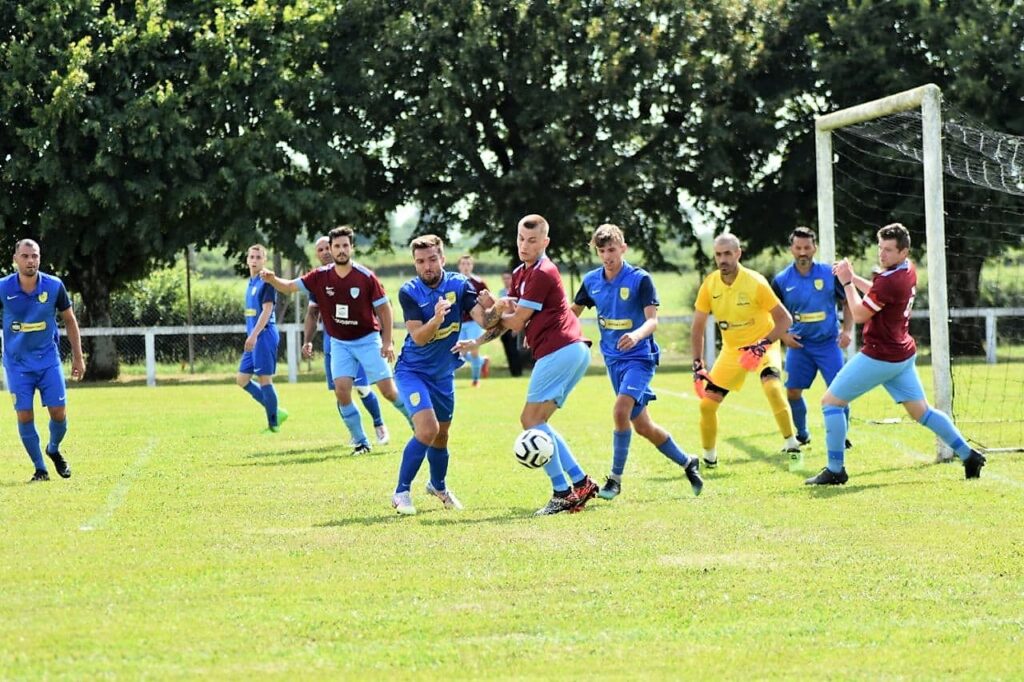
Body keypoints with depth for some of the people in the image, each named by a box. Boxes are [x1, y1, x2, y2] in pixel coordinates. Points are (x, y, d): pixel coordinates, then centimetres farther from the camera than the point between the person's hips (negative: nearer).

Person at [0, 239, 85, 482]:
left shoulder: (54, 286, -8)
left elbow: (70, 321, 6)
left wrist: (78, 358, 7)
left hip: (48, 359, 1)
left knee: (59, 413, -4)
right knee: (24, 416, -5)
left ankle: (54, 450, 27)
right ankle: (40, 469, 8)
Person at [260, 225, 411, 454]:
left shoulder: (366, 277, -13)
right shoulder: (321, 277, -6)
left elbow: (384, 308, -6)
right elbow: (290, 286, -3)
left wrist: (387, 341, -9)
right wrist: (272, 280, -24)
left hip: (367, 340, -2)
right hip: (340, 344, 2)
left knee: (389, 391, -5)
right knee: (342, 391, -13)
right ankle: (361, 442, 0)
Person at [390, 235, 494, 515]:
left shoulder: (459, 285, -10)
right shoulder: (409, 292, -15)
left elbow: (483, 321, -21)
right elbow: (418, 337, -23)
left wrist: (489, 308, -43)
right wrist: (437, 319, -41)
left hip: (443, 373, 4)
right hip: (412, 370, -4)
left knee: (441, 436, 17)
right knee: (427, 429, -24)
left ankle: (438, 486, 45)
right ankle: (401, 492, -13)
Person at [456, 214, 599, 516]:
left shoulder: (542, 274, -11)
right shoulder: (520, 274, 19)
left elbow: (516, 322, -7)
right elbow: (507, 319, 26)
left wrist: (498, 309, 13)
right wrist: (477, 341, 12)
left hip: (560, 351, -10)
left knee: (532, 420, -11)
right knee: (534, 422, 11)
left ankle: (563, 492, -14)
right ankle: (581, 483, 9)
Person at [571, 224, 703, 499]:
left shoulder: (640, 279, -12)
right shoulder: (591, 280, 3)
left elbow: (652, 320, -17)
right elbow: (573, 312, 16)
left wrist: (637, 335, -38)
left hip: (639, 356, -6)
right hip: (613, 360, 6)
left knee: (621, 411, -26)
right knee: (642, 426, 10)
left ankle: (615, 479, -15)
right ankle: (687, 463, 30)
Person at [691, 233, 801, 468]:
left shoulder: (755, 283, -22)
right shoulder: (709, 285, -10)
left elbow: (784, 319, -18)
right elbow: (698, 328, -1)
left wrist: (763, 345, -31)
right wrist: (698, 366, -8)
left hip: (761, 346, -4)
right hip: (731, 350, 4)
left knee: (772, 387, -31)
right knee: (707, 403, -1)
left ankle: (791, 444, -20)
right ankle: (709, 457, 20)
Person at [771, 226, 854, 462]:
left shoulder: (830, 274, -7)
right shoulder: (781, 281, -3)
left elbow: (847, 303, 5)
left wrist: (847, 330, -7)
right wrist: (783, 334, -6)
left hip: (828, 343, -2)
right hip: (799, 345, 2)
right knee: (792, 392, 0)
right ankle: (801, 435, 20)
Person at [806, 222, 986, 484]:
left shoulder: (890, 281, -24)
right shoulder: (908, 271, 6)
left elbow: (859, 314, -17)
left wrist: (847, 282, -9)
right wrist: (853, 277, 12)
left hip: (879, 358, -9)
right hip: (903, 355, 9)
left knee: (831, 401, -1)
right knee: (921, 412, 15)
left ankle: (835, 470, -2)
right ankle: (968, 455, 11)